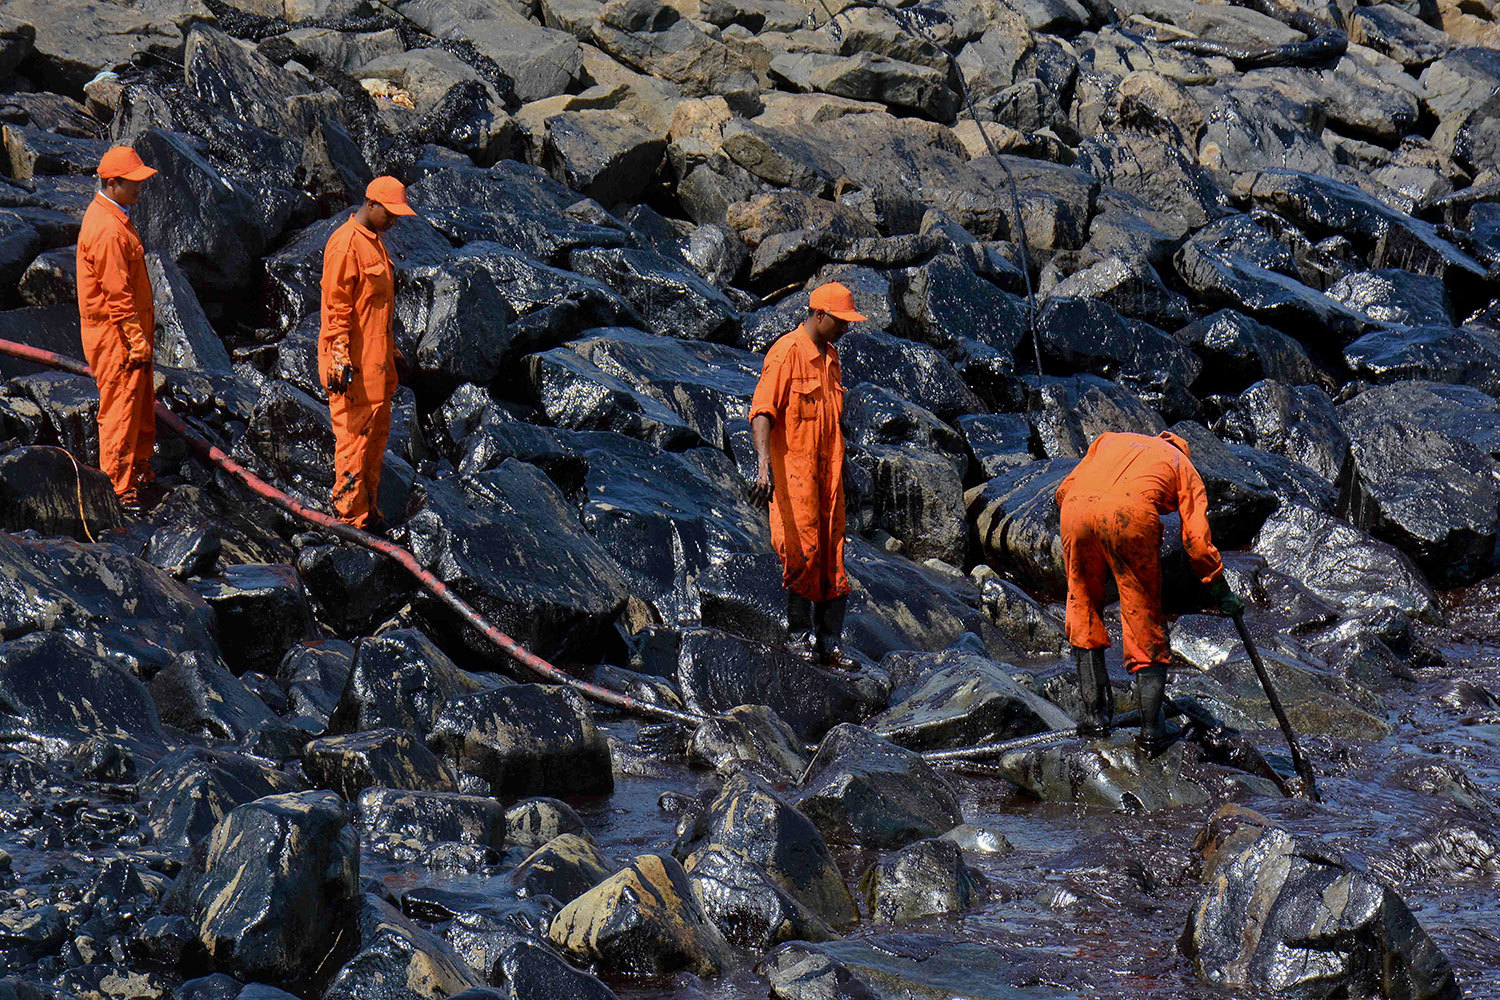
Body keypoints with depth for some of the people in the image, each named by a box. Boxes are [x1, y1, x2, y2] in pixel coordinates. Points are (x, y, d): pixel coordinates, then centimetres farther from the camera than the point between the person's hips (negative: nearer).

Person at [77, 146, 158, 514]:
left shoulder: (114, 217, 10)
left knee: (142, 404, 20)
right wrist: (138, 342, -20)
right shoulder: (108, 231, -24)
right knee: (120, 408, -3)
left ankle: (140, 470, 33)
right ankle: (121, 489, 3)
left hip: (131, 330, 10)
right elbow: (117, 294, -24)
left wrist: (145, 331, 23)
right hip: (115, 336, -10)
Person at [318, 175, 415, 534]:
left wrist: (391, 354, 27)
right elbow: (336, 306, -18)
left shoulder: (375, 243, 16)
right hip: (353, 365, -10)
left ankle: (367, 509, 21)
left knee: (377, 434, 14)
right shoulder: (346, 243, -15)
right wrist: (342, 361, -21)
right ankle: (350, 512, -1)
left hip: (377, 363, 10)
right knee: (355, 434, -6)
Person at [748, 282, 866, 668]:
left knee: (832, 559, 4)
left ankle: (829, 644, 8)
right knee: (803, 553, -9)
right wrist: (764, 464, -31)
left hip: (827, 474, 7)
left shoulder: (830, 356, 15)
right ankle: (799, 637, 2)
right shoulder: (786, 353, -10)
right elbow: (762, 412, -19)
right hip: (792, 471, -7)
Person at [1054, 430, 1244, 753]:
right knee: (1144, 619, 8)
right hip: (1130, 515, -2)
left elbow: (1064, 491, 29)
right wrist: (1221, 592, 26)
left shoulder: (1112, 440, 38)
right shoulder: (1184, 467, 29)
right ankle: (1151, 728, 0)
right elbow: (1197, 540, 17)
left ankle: (1095, 712, 13)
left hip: (1075, 508, 2)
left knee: (1083, 610, 20)